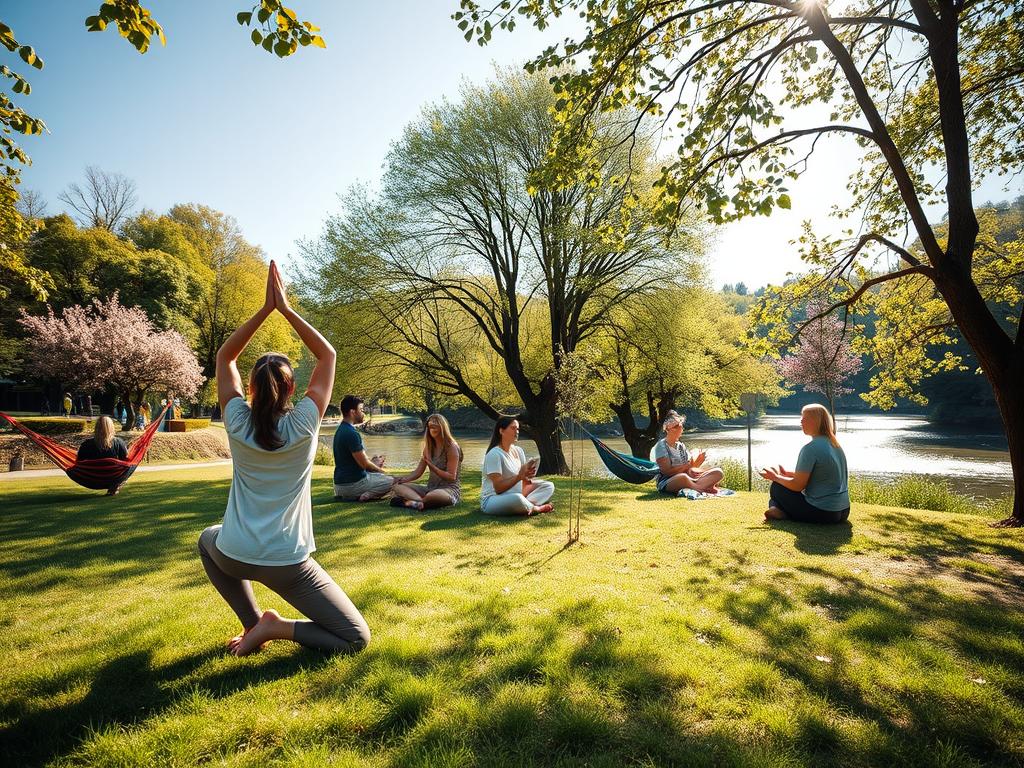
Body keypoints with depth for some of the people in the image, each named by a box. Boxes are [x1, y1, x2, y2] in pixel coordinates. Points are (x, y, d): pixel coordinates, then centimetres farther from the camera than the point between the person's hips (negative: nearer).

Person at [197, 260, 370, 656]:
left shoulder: (238, 423, -5)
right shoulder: (303, 424, -9)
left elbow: (224, 356, 9)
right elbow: (328, 355, 1)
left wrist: (265, 309, 3)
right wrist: (286, 309, -1)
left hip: (235, 557, 2)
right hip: (286, 564, -2)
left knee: (209, 539, 41)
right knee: (356, 639, 10)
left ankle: (253, 622, 25)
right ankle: (276, 627, -9)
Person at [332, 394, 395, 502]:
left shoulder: (341, 430, 10)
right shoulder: (351, 433, -21)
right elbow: (364, 464, -17)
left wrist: (372, 462, 7)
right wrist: (379, 469, 2)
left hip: (340, 482, 9)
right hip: (352, 483, -9)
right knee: (391, 481, -3)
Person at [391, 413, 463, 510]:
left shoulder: (451, 447, -8)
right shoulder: (429, 448, 13)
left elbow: (451, 477, -13)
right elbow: (417, 472, 11)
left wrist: (432, 466, -24)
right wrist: (401, 479, -7)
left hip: (449, 489, -8)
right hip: (430, 488, 8)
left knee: (435, 495, -43)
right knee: (398, 486, -11)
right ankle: (421, 501, -35)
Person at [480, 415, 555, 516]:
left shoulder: (519, 451, 8)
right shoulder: (494, 454, -16)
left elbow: (524, 480, 8)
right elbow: (498, 488, -19)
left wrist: (527, 476, -14)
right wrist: (519, 476, -26)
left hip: (516, 496, 8)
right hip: (492, 500, -8)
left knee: (549, 486, -1)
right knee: (517, 498, -41)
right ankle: (537, 508, -11)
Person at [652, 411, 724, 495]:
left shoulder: (681, 446, 17)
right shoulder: (661, 446, -5)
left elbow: (689, 468, 11)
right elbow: (667, 471, -14)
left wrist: (696, 463, -10)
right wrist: (687, 466, -19)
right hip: (666, 483, -8)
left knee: (718, 472, -9)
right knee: (683, 477, -44)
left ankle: (696, 487, -32)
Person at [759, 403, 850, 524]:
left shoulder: (810, 448, -18)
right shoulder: (835, 445, 9)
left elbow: (798, 485, -14)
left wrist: (775, 477, 1)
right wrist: (786, 473, 21)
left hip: (822, 513, -8)